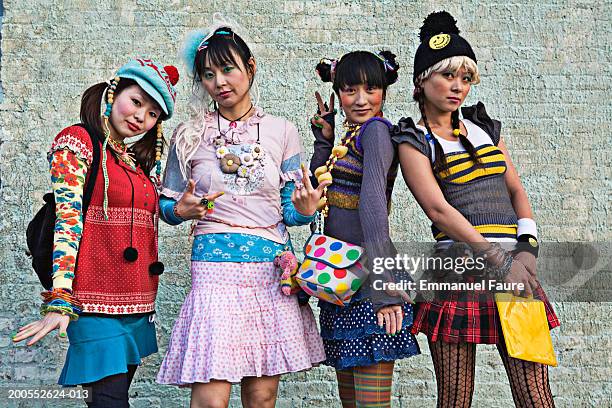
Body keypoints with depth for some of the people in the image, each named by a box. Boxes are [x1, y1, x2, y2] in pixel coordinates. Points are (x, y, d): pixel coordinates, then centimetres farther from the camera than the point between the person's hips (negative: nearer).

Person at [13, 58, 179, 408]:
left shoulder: (138, 161, 18)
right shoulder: (77, 142, -3)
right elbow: (67, 218, -14)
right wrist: (60, 302, -23)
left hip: (137, 304, 7)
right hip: (98, 302, -7)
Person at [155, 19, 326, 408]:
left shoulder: (282, 132, 7)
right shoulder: (190, 136, 5)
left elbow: (290, 212, 9)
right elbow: (167, 205, 12)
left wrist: (304, 210, -13)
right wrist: (182, 210, -10)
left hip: (272, 270, 2)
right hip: (215, 269, -1)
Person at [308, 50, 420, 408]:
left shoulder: (376, 130, -11)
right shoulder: (348, 137, 16)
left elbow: (373, 202, -23)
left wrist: (382, 284, -31)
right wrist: (324, 136, 9)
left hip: (366, 278, -9)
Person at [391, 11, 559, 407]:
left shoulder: (483, 126, 19)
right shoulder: (414, 139, 3)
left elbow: (516, 190, 15)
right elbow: (438, 209, -9)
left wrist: (527, 247, -3)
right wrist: (499, 260, -16)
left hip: (514, 267, 4)